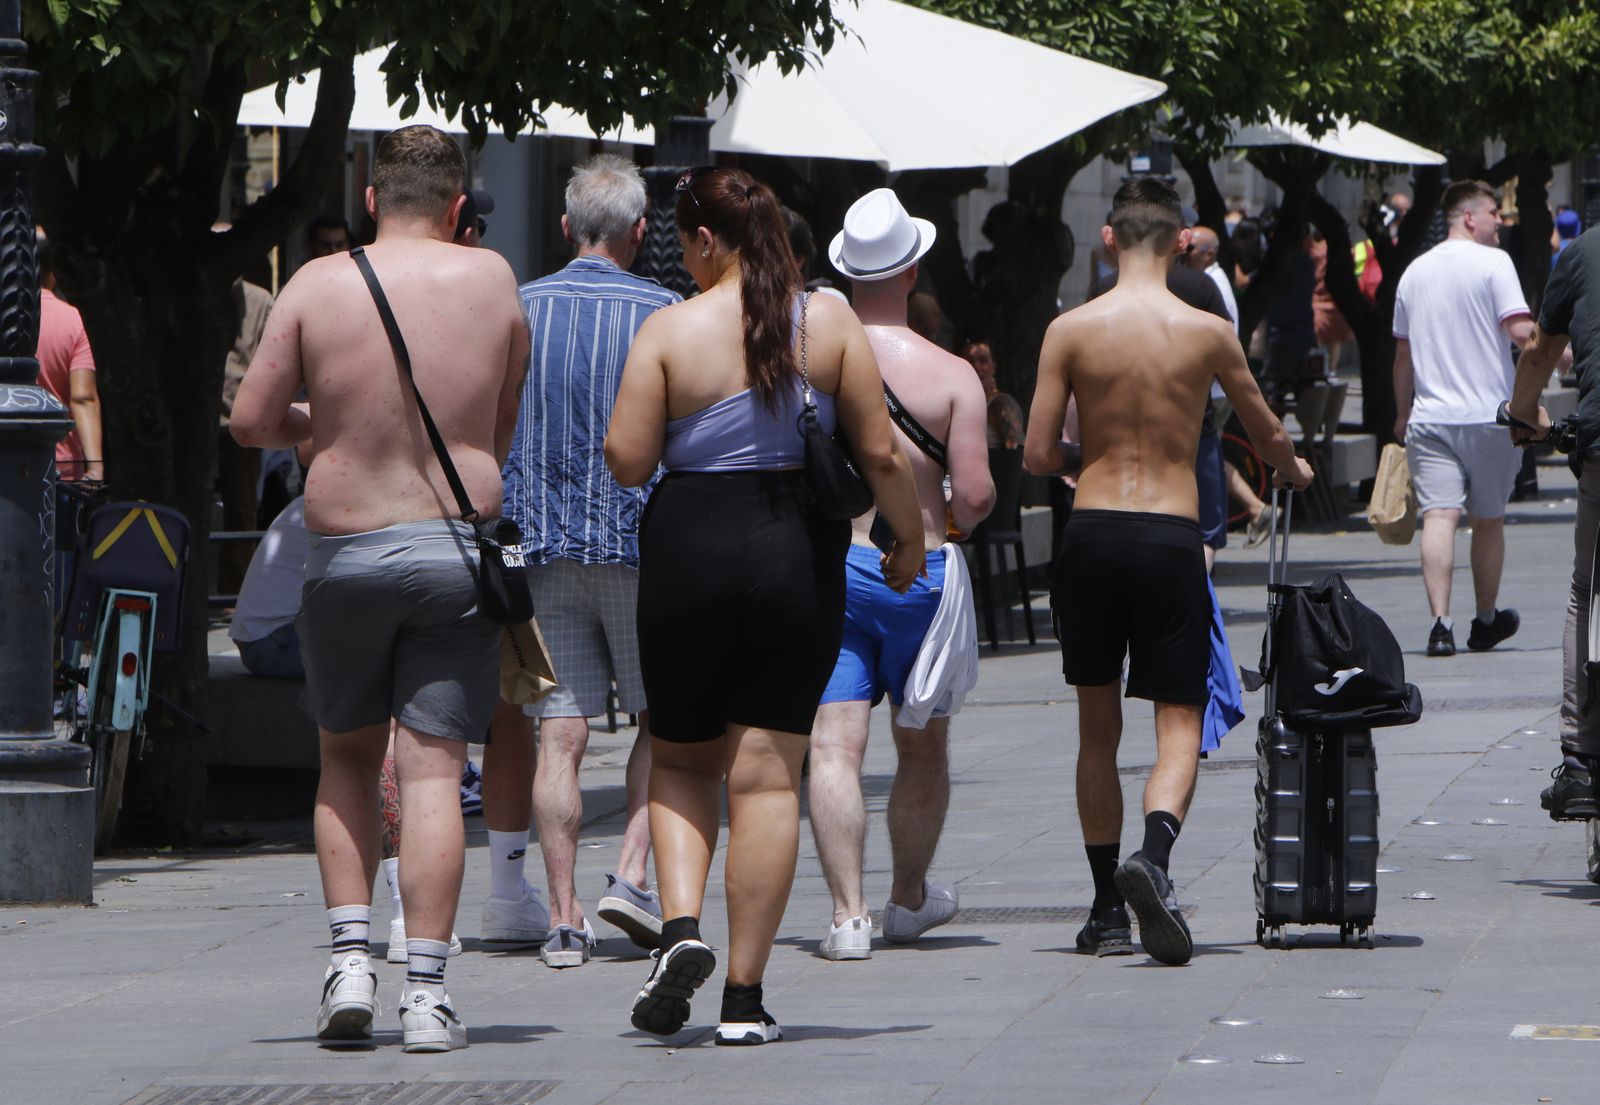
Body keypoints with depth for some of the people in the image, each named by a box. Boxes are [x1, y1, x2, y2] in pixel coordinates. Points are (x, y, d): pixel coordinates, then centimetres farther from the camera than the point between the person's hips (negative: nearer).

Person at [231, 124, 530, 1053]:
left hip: (345, 549, 0)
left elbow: (251, 420, -2)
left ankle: (350, 956, 6)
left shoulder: (318, 285, -3)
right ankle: (427, 992, -5)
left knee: (347, 759, 18)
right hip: (457, 549, 0)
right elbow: (507, 427, 9)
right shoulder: (492, 280, 0)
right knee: (433, 769, 0)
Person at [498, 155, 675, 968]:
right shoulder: (664, 314, -3)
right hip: (640, 536, -2)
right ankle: (633, 873, -2)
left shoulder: (518, 310, 4)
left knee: (559, 733, 1)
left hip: (540, 539, 2)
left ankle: (564, 916, -2)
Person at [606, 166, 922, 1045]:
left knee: (680, 758, 17)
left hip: (690, 547, -1)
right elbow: (880, 454, 0)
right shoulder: (831, 324, 0)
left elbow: (627, 462, -8)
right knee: (766, 773, 3)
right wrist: (908, 540, 15)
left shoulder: (670, 330, -6)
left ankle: (680, 924, -7)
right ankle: (744, 996, 2)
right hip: (799, 555, 1)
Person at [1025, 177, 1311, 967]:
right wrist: (1293, 472, 38)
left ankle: (1107, 910, 16)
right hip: (1172, 537, -1)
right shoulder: (1207, 332, -1)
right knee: (1179, 725, 2)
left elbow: (1038, 455, -2)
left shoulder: (1070, 331, -2)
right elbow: (1267, 435, 15)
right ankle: (1154, 855, -26)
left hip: (1091, 532, 1)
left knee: (1098, 729, 13)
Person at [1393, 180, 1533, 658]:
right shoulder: (1493, 262, -5)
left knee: (1438, 517, -7)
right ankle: (1486, 621, 25)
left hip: (1429, 419, 3)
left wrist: (1403, 416, 27)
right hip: (1487, 416, -3)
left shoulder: (1415, 272, 12)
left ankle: (1440, 622, -21)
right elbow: (1521, 331, -16)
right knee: (1488, 520, 12)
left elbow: (1402, 351, 19)